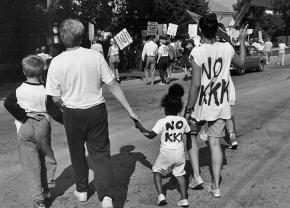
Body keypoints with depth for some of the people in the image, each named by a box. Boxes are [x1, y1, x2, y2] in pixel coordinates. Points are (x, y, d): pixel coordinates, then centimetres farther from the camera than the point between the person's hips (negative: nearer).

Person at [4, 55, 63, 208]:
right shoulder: (45, 90, -10)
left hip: (24, 128, 0)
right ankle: (46, 188, 31)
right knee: (47, 158, 22)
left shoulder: (19, 89, -8)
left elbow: (8, 104, -16)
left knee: (30, 164, 5)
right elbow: (54, 111, -9)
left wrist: (23, 117, -10)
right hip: (42, 126, 0)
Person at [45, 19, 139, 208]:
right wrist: (130, 110, 1)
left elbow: (56, 98, -6)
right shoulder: (96, 56, -9)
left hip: (72, 113, 0)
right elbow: (113, 85, -6)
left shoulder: (56, 62, -11)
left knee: (77, 153, 20)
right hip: (97, 111, 0)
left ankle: (82, 191, 36)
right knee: (100, 153, 7)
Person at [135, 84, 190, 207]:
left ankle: (161, 195, 3)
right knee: (180, 174, 19)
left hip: (166, 153, -3)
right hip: (180, 153, 4)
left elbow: (150, 135, -12)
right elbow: (188, 132, 17)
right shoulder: (183, 121, 1)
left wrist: (140, 127, 1)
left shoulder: (162, 122, -11)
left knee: (157, 171, 16)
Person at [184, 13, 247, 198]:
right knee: (215, 143, 10)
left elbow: (196, 84, -18)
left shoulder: (197, 52, -16)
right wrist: (242, 41, 30)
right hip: (221, 105, 3)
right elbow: (241, 63, 18)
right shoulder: (227, 48, -3)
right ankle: (216, 186, 15)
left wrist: (188, 109, -11)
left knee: (191, 134, 21)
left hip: (201, 104, -3)